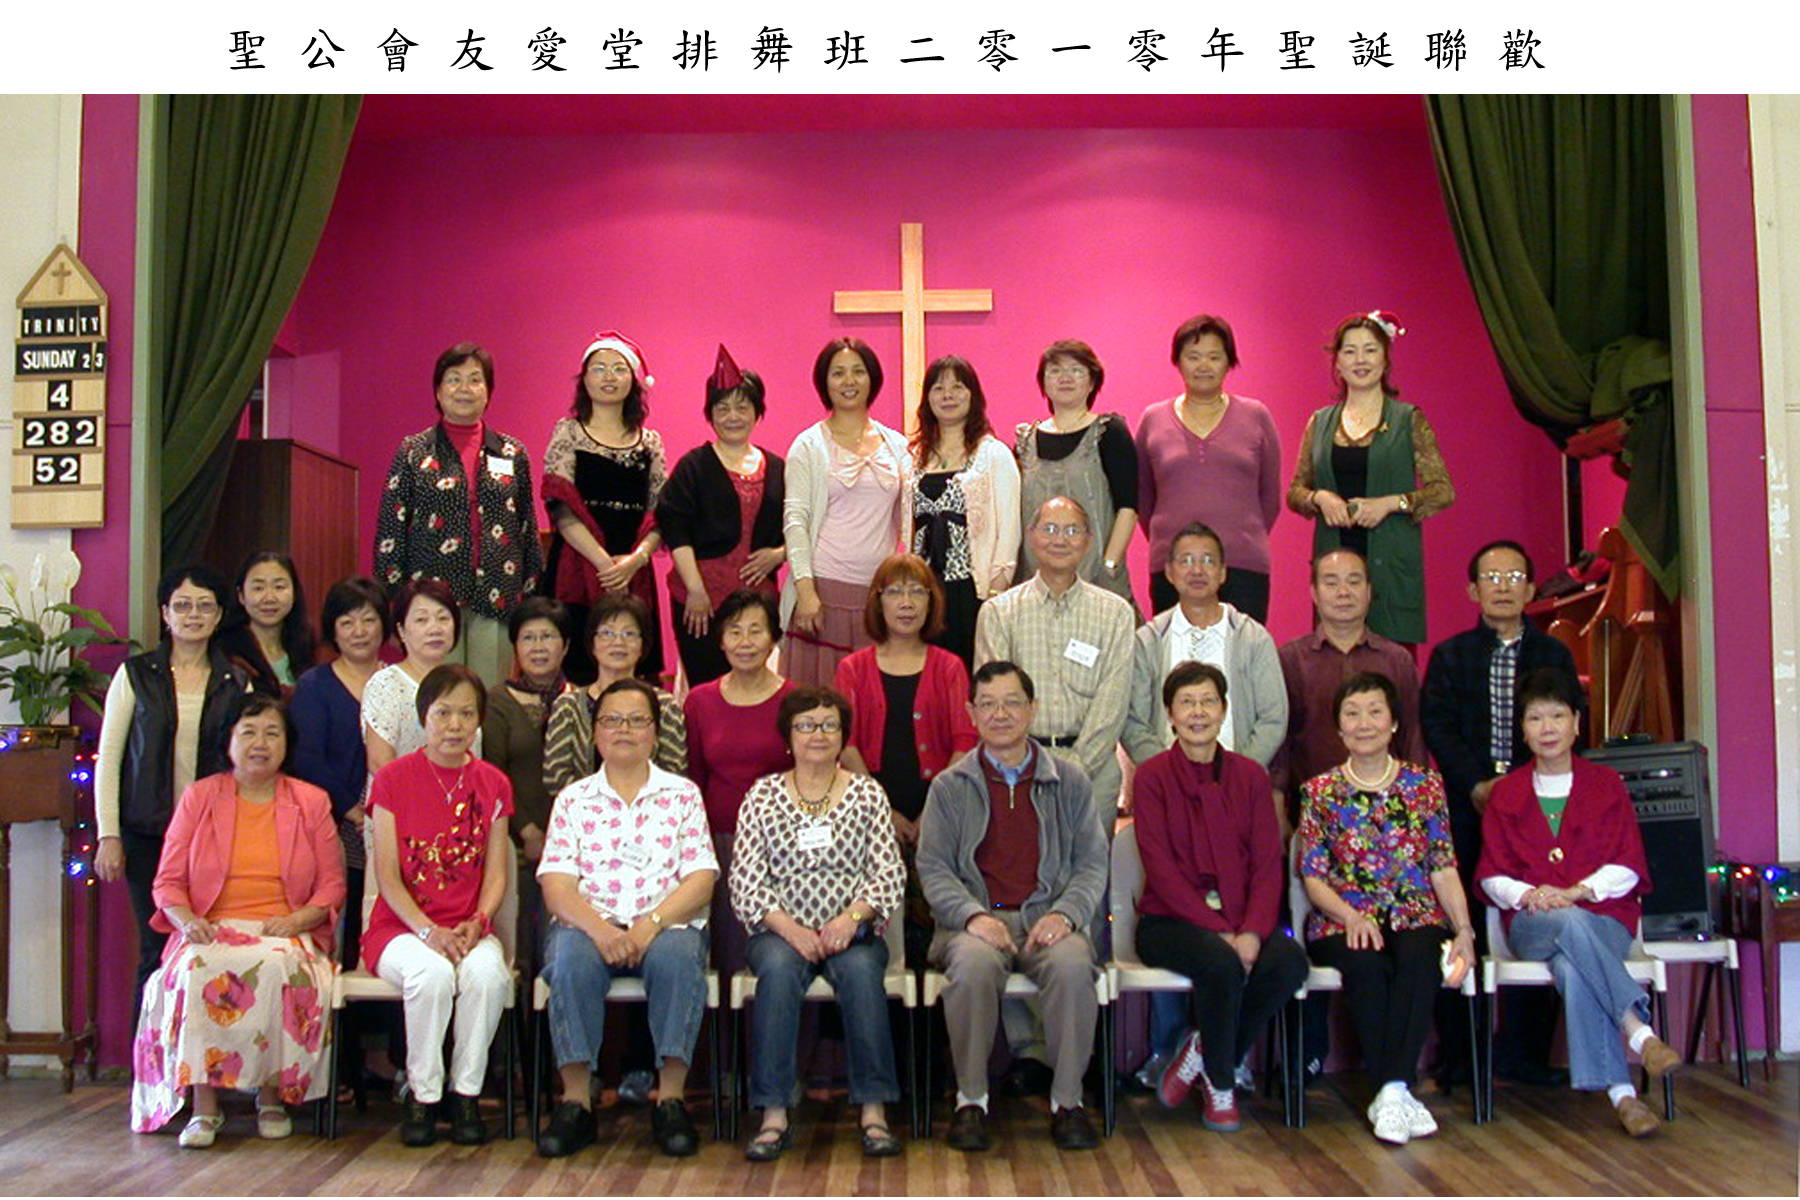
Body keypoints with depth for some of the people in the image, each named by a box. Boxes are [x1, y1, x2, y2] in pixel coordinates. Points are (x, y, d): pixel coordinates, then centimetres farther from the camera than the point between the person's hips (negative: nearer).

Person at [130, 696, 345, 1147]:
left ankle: (272, 1094, -17)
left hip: (284, 933, -1)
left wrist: (296, 920, -10)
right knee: (198, 970, -34)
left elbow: (332, 885, 8)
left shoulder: (311, 802, 12)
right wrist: (187, 922, -11)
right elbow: (168, 880, 10)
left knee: (277, 967, -35)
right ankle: (204, 1103, -26)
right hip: (213, 931, 1)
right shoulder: (199, 797, 13)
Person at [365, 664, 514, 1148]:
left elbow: (496, 873, 6)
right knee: (431, 972, -34)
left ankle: (467, 1093, -13)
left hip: (469, 930, 2)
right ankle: (422, 1094, -12)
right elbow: (387, 875, -5)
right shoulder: (393, 778, 0)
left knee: (488, 973, -32)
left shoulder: (492, 784, 9)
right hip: (400, 925, -2)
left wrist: (477, 923, -14)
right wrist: (428, 930, -19)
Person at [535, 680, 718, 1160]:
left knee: (676, 955, -34)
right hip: (591, 924, 1)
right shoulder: (573, 799, 14)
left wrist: (650, 924, -16)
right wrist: (598, 927, -19)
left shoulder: (683, 795, 13)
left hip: (666, 925, 0)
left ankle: (671, 1098, -24)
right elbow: (556, 886, 1)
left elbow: (700, 881, 2)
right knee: (572, 956, -33)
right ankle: (575, 1100, -24)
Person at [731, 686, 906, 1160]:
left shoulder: (867, 793, 10)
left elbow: (890, 875, 3)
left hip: (852, 931, 0)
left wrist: (852, 917, -16)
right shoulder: (762, 796, 9)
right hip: (780, 931, 0)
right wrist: (788, 928, -16)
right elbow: (744, 880, 0)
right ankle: (774, 1115, -30)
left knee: (860, 968, -32)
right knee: (779, 966, -33)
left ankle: (874, 1111, -25)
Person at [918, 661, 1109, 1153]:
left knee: (1072, 962, -33)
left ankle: (1067, 1101, -15)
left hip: (1047, 918, 1)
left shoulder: (1069, 782, 14)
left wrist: (1065, 913, -10)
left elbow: (1092, 862, 10)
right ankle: (971, 1100, -17)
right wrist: (974, 915, -13)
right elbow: (933, 868, 5)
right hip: (974, 920, 0)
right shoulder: (949, 786, 11)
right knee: (974, 962, -35)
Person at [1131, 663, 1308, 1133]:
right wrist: (1219, 932, -19)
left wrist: (1252, 932, -15)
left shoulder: (1250, 775, 9)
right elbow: (1160, 869, -9)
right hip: (1170, 922, -4)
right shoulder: (1152, 776, -1)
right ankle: (1219, 1085, -6)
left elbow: (1268, 865, 3)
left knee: (1289, 963, -26)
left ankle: (1201, 1052, -3)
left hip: (1242, 922, 4)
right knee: (1222, 963, -33)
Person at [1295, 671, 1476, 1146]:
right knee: (1365, 964, -34)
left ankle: (1393, 1091, -33)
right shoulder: (1320, 792, 8)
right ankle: (1396, 1091, -25)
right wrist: (1350, 916, -17)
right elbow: (1313, 877, 2)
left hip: (1415, 918, 1)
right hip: (1344, 923, -1)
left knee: (1419, 958, -34)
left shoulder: (1424, 785, 11)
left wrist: (1463, 928, -9)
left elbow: (1444, 868, 6)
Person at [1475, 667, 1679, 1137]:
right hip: (1530, 923, 0)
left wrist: (1575, 892, -12)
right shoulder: (1505, 793, 17)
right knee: (1572, 925, -38)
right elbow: (1491, 874, 11)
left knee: (1571, 966, -37)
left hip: (1603, 917, 0)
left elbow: (1628, 869, 5)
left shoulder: (1606, 783, 14)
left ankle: (1620, 1093, -41)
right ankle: (1640, 1033, -45)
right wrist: (1527, 895, -11)